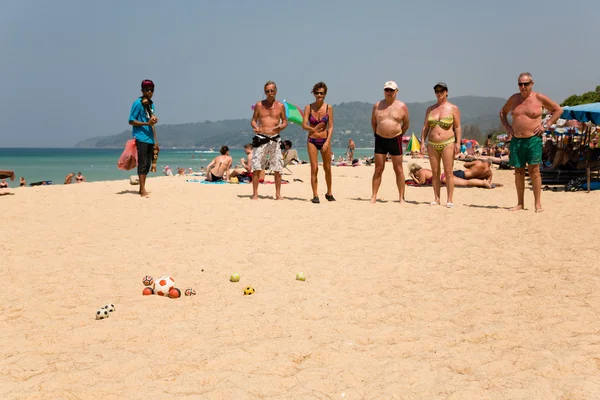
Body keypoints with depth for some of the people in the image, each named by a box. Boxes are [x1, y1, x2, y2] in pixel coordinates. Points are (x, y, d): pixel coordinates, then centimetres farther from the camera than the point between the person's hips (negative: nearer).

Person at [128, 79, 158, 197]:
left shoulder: (151, 104, 16)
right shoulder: (138, 103, -7)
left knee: (147, 164, 9)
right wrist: (147, 123, -19)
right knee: (142, 164, -10)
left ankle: (142, 189, 16)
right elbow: (131, 121, -11)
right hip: (141, 138, -8)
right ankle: (143, 190, -10)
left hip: (150, 139, 8)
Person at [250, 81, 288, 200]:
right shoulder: (259, 105, 6)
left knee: (277, 169, 2)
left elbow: (285, 121, 11)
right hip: (261, 138, -1)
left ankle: (278, 194, 12)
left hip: (274, 139, 1)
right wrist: (255, 127, -12)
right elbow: (253, 120, 10)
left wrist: (281, 127, -12)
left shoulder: (280, 106, 6)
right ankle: (255, 194, 3)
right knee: (256, 168, -4)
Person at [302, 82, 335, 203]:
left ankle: (329, 193, 25)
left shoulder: (329, 108, -2)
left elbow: (330, 127, -4)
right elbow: (304, 125, -8)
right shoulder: (309, 107, -2)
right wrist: (313, 129, -29)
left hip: (325, 141, 1)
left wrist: (327, 142, -15)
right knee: (314, 168, -6)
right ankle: (315, 195, 0)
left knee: (327, 168, 8)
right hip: (312, 141, -1)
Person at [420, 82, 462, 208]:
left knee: (448, 172, -6)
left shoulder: (453, 108, 3)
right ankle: (436, 199, 11)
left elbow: (457, 127, 1)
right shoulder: (430, 109, 12)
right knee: (435, 172, 5)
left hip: (448, 144, -3)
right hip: (432, 145, 4)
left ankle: (450, 200, -3)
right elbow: (425, 127, 13)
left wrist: (458, 143, -9)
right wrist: (422, 142, 4)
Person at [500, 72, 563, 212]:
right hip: (516, 140, 4)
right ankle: (520, 203, 14)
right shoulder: (514, 98, 10)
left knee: (534, 170, -8)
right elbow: (503, 112, 27)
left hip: (533, 139, -4)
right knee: (518, 171, 6)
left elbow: (558, 110, 6)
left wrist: (546, 125, -2)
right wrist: (506, 126, 11)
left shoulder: (539, 98, -1)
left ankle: (538, 203, -3)